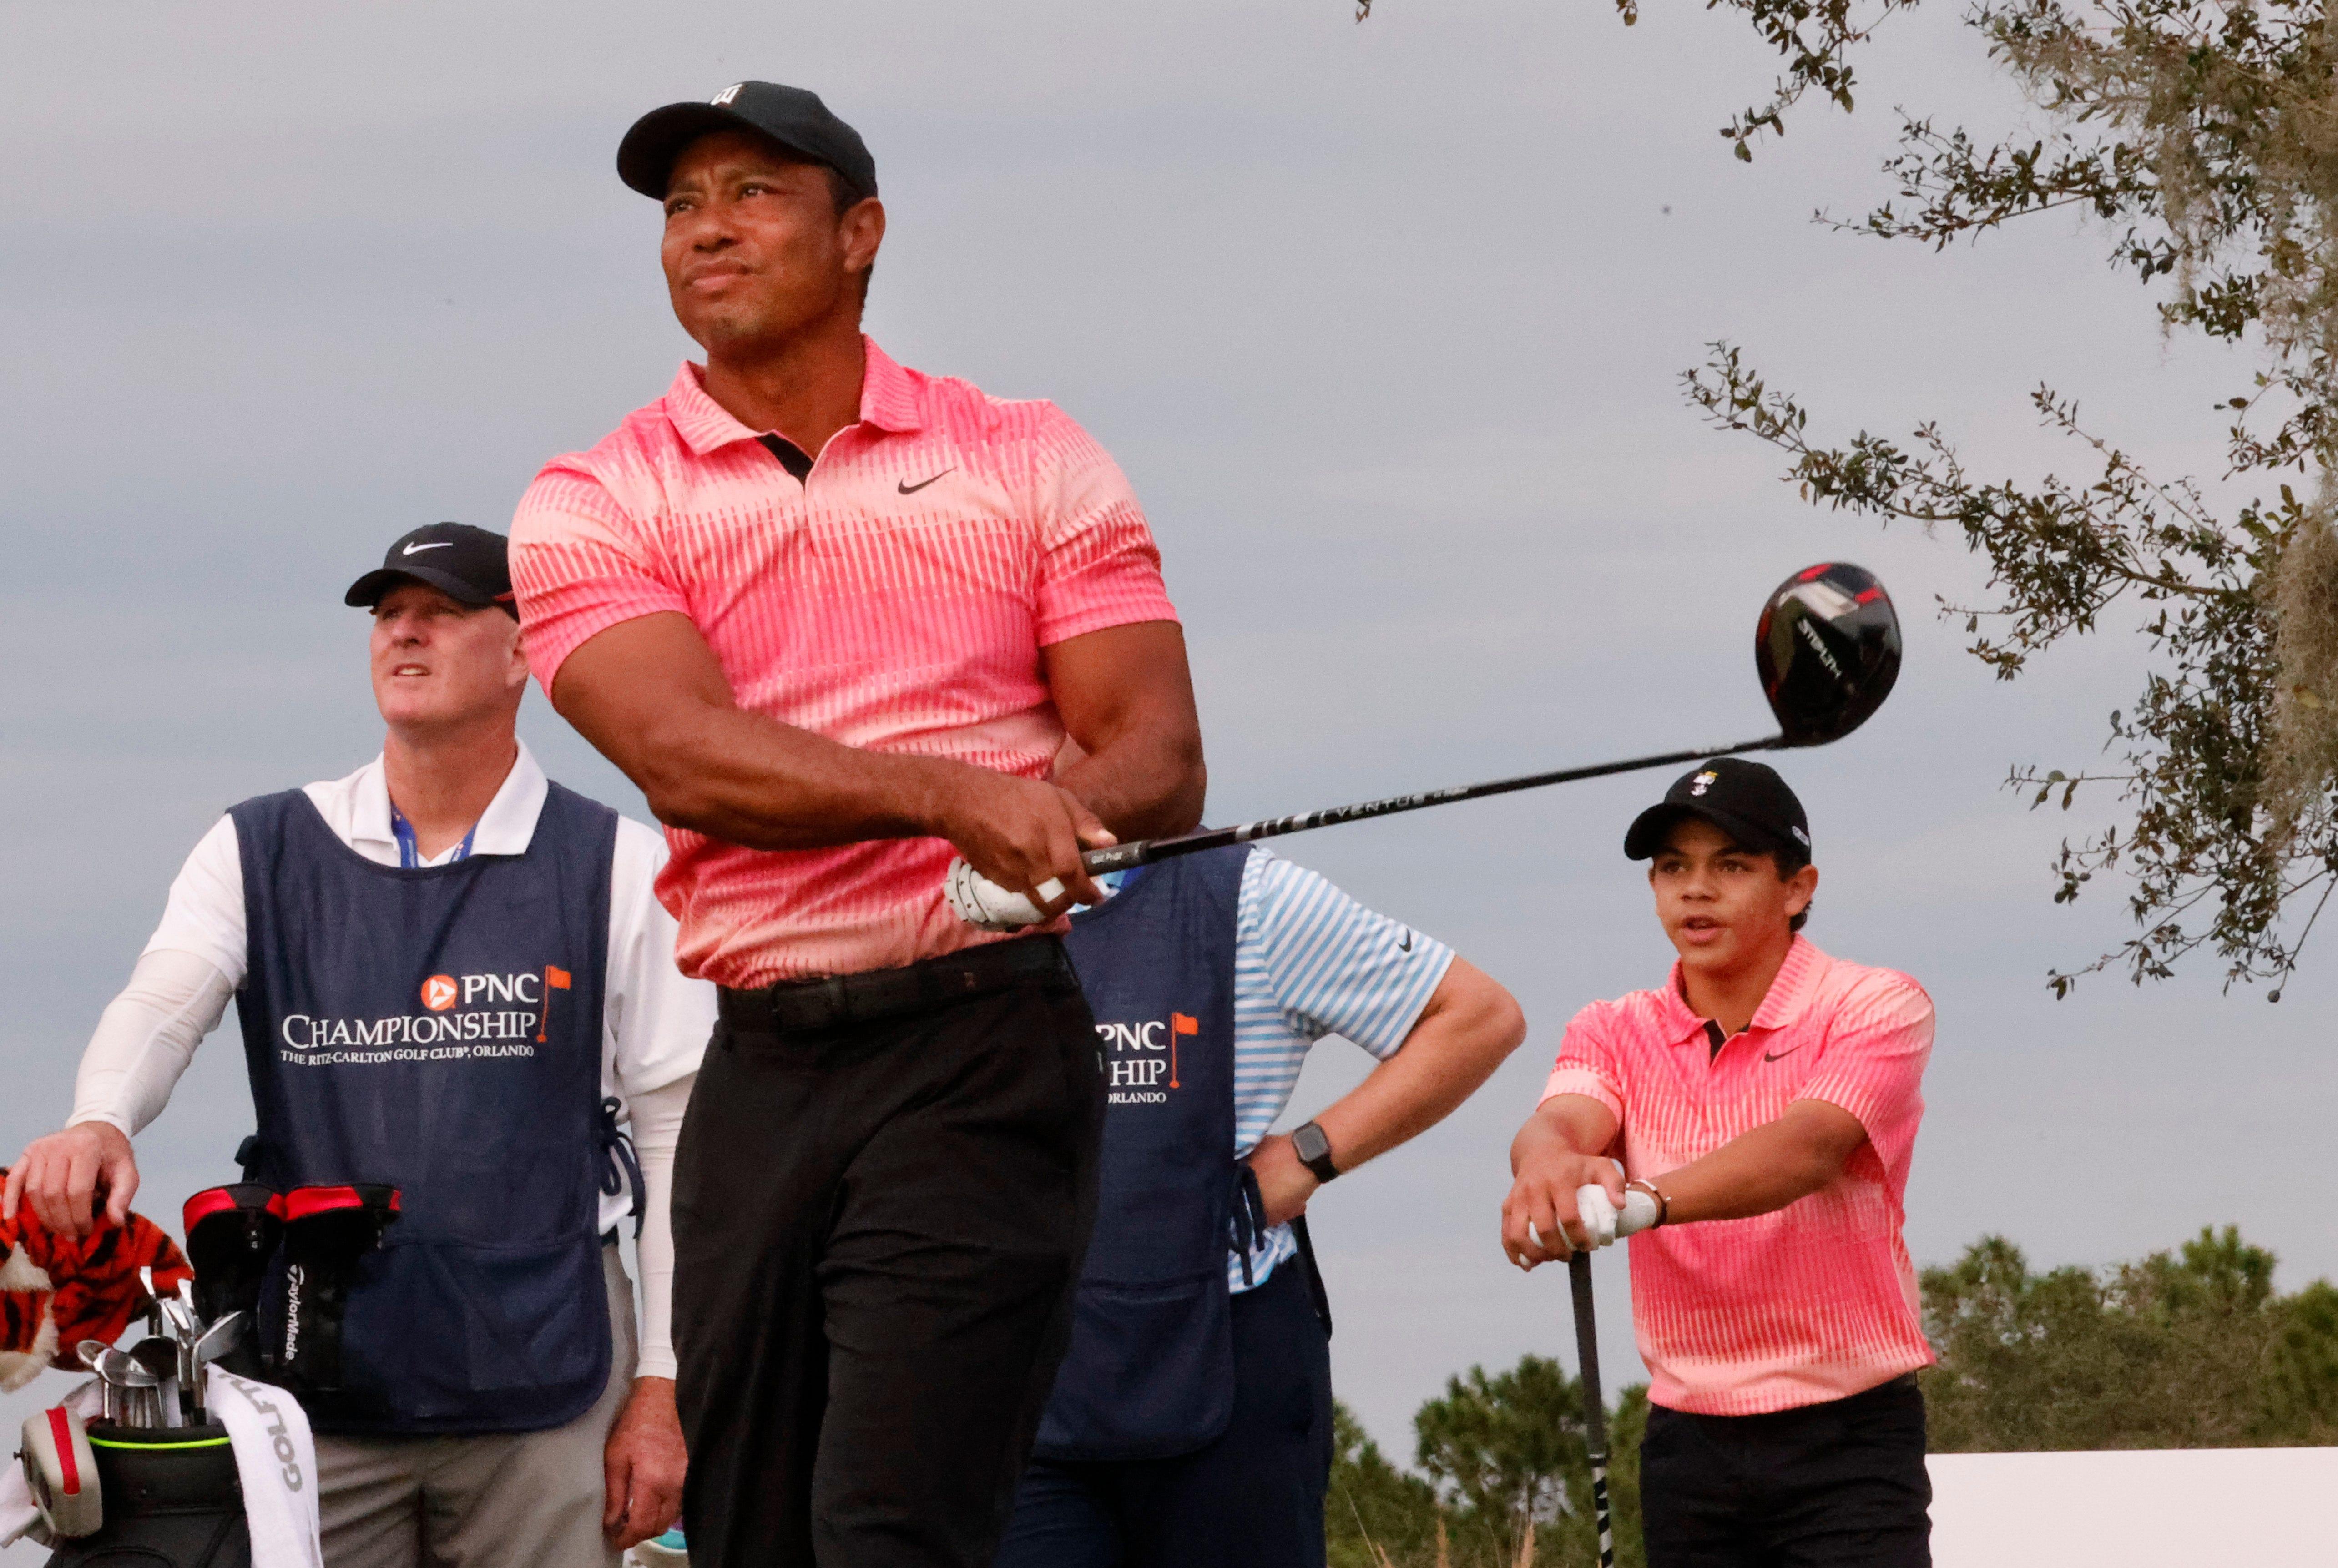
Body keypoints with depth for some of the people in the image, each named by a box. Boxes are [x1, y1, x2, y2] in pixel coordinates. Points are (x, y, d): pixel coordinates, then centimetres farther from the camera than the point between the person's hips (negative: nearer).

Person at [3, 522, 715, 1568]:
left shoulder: (619, 868, 5)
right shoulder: (260, 853, 10)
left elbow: (676, 1127, 3)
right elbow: (162, 1005, -6)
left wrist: (661, 1392, -3)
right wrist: (99, 1122, -31)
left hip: (544, 1395, -1)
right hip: (313, 1383, 1)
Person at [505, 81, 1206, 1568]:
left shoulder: (1032, 462, 9)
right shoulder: (596, 505, 6)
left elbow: (1159, 756, 3)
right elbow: (684, 755, -11)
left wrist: (1050, 823, -21)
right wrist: (953, 792, -27)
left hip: (984, 1049, -2)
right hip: (757, 1068, 2)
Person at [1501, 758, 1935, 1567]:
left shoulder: (1876, 1008, -5)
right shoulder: (1617, 1034, 9)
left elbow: (1808, 1146, -23)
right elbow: (1562, 1119, -13)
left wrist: (1642, 1202, -42)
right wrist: (1550, 1165, -41)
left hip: (1846, 1440, -4)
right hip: (1687, 1439, 4)